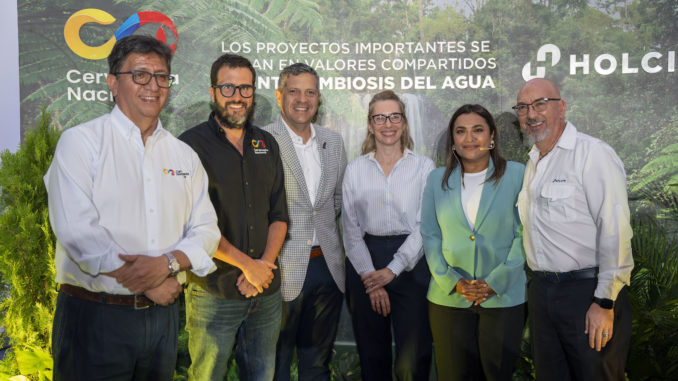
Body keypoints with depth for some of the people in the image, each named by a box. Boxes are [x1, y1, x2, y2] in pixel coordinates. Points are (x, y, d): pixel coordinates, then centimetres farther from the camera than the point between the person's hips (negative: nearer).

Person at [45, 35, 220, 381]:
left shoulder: (184, 155, 10)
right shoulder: (80, 141, -4)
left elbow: (206, 229, 5)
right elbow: (77, 231, -15)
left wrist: (167, 262, -15)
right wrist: (149, 283, -14)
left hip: (163, 314, 5)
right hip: (95, 316, -4)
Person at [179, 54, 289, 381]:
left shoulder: (267, 144, 11)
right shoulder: (192, 144, -6)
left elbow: (279, 215, 10)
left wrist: (265, 264, -6)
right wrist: (247, 264, -13)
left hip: (267, 292, 5)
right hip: (214, 293, -4)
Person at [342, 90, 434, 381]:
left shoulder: (424, 167, 3)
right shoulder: (355, 170, 7)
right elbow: (351, 229, 4)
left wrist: (392, 270, -11)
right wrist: (369, 277, -6)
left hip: (411, 264, -1)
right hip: (364, 265, 2)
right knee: (372, 356, 8)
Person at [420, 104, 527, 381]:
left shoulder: (516, 174, 1)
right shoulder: (437, 179, 8)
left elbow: (524, 233, -2)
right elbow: (430, 236, 5)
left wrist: (496, 281, -11)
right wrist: (452, 281, -7)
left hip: (504, 297, -1)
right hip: (448, 300, 2)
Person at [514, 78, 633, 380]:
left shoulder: (593, 154, -11)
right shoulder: (532, 164, 14)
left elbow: (615, 231, -17)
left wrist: (605, 303, -19)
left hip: (588, 292, -7)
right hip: (541, 292, 7)